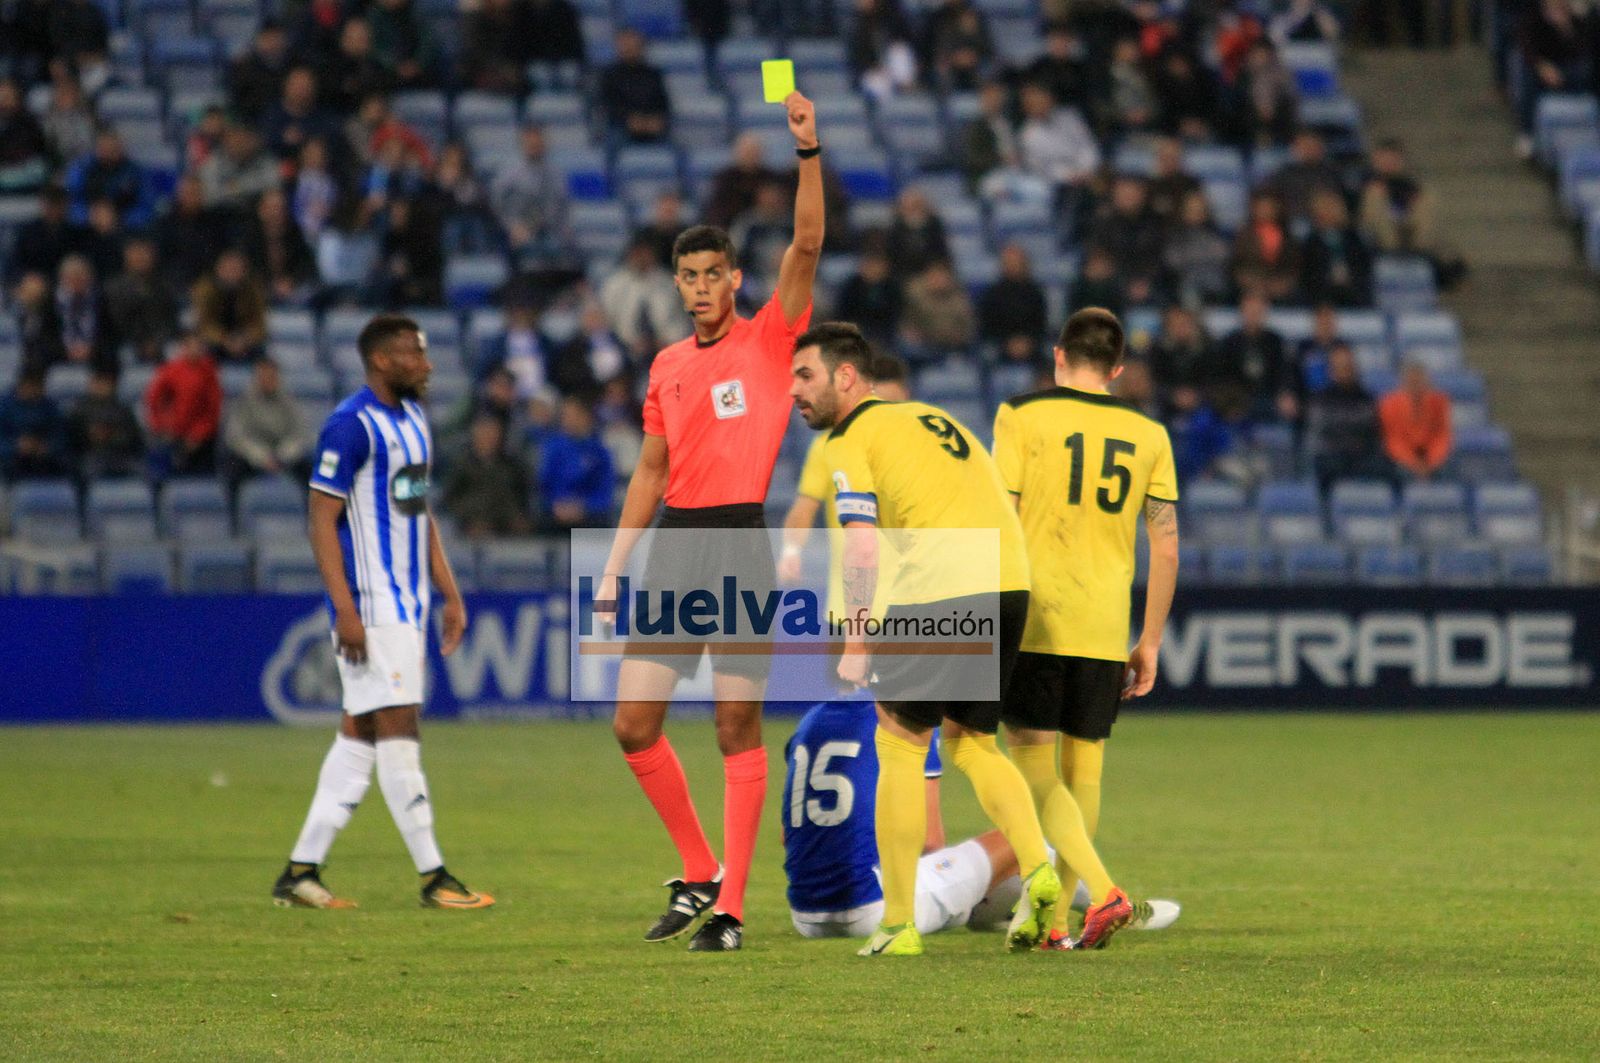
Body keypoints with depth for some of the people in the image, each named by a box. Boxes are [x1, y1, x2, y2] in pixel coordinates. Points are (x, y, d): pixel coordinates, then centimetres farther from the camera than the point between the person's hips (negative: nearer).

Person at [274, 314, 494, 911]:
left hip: (407, 606, 9)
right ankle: (433, 878, -7)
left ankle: (300, 873, 11)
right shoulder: (351, 426, -12)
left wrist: (450, 595, 19)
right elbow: (322, 521, -14)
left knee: (359, 733, 8)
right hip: (371, 606, -9)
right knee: (397, 727, -8)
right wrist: (345, 610, -21)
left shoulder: (413, 419, 16)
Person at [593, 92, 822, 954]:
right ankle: (699, 873, 15)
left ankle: (730, 905, -2)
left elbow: (807, 245, -13)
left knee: (738, 726, -4)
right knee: (634, 726, 1)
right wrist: (614, 567, 15)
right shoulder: (668, 366, 15)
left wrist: (808, 152, -23)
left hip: (741, 540, -5)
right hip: (674, 543, 6)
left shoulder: (768, 339, 1)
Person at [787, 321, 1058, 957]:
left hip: (938, 589, -7)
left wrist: (855, 644, -4)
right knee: (969, 742, 20)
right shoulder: (930, 417, 26)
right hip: (1009, 582, 7)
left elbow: (862, 550, -10)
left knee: (900, 745, 5)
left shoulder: (848, 441, 2)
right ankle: (1039, 871, -1)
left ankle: (899, 924, 5)